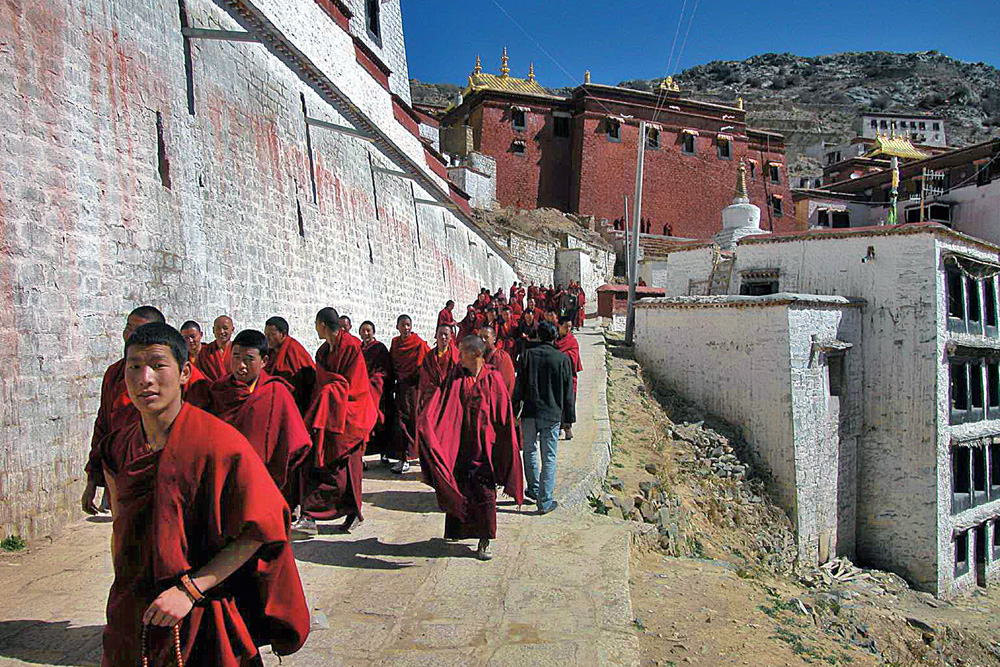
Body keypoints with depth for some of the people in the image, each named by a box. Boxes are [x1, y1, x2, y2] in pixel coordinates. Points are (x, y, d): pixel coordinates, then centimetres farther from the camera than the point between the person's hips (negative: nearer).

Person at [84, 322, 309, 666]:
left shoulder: (217, 441, -20)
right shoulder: (119, 448, -1)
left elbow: (261, 528, -20)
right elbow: (120, 528, 13)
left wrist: (189, 589, -21)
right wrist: (121, 597, 9)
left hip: (201, 620, -5)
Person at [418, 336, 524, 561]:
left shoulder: (493, 379, -3)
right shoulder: (455, 376, 2)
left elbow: (504, 415, 0)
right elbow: (440, 403, -6)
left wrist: (502, 445, -2)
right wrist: (426, 421, -23)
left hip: (484, 445, -2)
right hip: (459, 444, 2)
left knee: (485, 493, 1)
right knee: (458, 489, 10)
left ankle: (484, 541, 11)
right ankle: (459, 530, 30)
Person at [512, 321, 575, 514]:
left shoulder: (528, 354, -1)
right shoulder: (562, 358, -2)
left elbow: (519, 385, 1)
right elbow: (568, 392, 2)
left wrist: (514, 411, 8)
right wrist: (569, 418, 10)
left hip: (530, 412, 1)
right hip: (553, 415, -1)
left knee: (529, 451, 20)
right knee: (549, 457, 3)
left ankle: (534, 489, 33)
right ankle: (545, 501, 4)